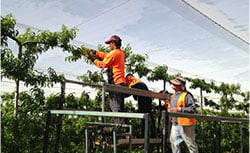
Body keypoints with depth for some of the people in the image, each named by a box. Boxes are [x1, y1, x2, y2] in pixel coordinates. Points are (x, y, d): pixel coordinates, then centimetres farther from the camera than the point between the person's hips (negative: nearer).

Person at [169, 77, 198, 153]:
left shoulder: (186, 95, -13)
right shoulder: (174, 96, 16)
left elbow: (192, 108, -20)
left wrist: (179, 109, -24)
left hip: (185, 124, -9)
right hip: (175, 124, 9)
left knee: (190, 143, 3)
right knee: (174, 142, 15)